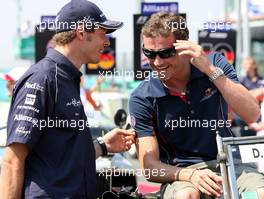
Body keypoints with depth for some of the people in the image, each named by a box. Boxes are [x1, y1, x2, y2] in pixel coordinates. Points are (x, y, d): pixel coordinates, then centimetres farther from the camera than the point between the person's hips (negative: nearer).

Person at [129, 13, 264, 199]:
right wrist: (189, 174, -27)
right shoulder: (142, 98, -4)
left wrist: (210, 70, -21)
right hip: (180, 173, -1)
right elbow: (149, 166, -7)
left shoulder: (215, 64, 0)